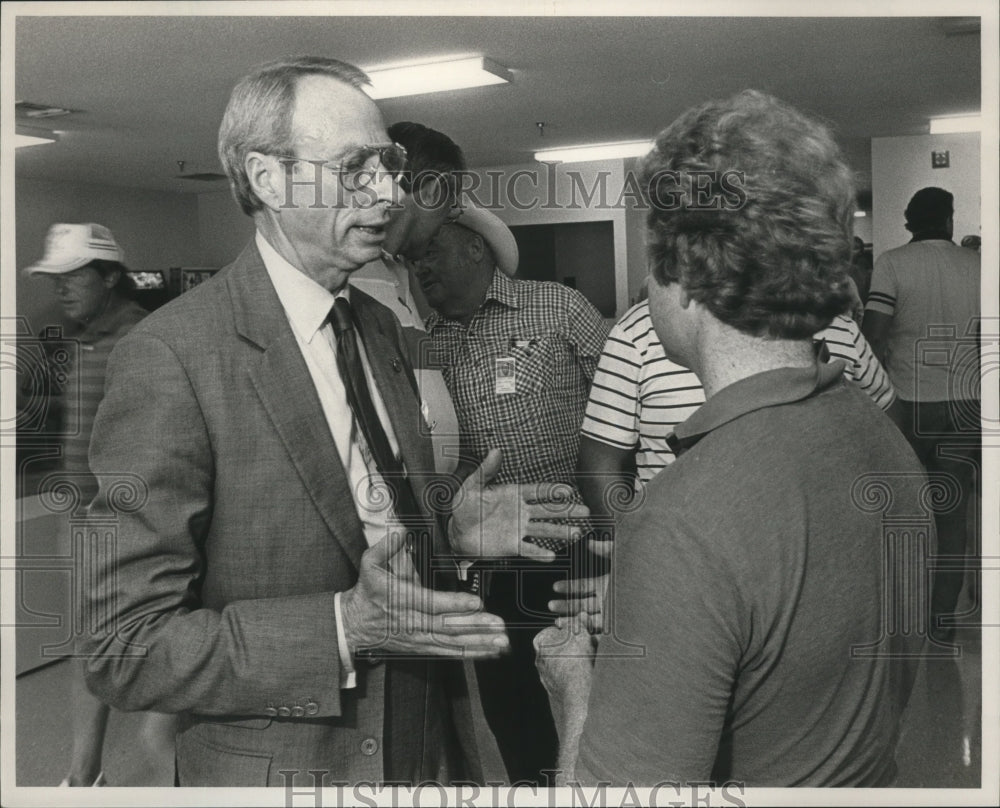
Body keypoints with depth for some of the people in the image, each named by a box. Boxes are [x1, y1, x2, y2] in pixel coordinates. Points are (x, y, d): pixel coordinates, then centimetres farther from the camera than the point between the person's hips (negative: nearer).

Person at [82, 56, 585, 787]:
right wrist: (343, 630, -28)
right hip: (286, 768, -6)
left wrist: (446, 522, -4)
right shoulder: (168, 358, -20)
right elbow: (124, 651, -19)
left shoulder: (378, 324, 3)